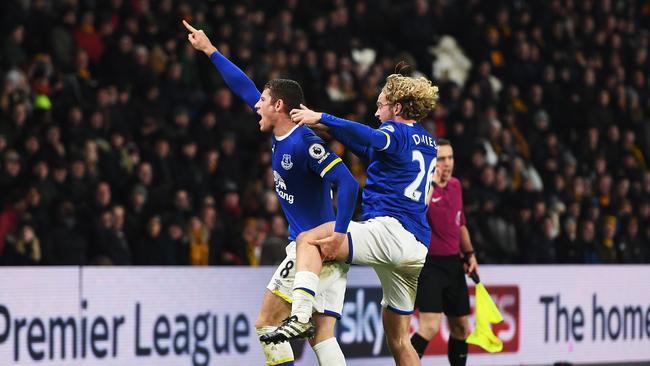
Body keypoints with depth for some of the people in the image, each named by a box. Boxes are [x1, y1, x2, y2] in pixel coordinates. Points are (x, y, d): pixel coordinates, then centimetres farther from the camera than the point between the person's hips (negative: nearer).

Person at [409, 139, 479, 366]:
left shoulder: (455, 185, 10)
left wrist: (469, 254, 19)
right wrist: (431, 184, -30)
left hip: (453, 264, 8)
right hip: (428, 264, -8)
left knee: (460, 327, 14)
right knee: (430, 326, -20)